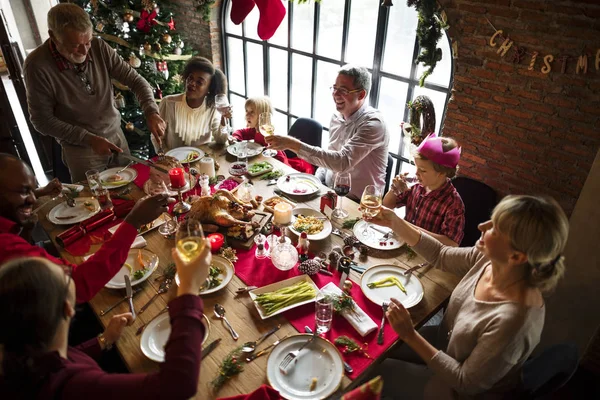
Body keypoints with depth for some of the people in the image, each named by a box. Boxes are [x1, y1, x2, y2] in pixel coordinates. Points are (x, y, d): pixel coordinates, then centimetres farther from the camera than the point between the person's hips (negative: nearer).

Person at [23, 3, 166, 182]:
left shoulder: (99, 47, -12)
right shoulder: (37, 65, -20)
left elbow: (135, 79, -8)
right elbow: (42, 120, -13)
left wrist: (151, 112, -26)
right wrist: (88, 139, -21)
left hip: (115, 135, 4)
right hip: (81, 149, -3)